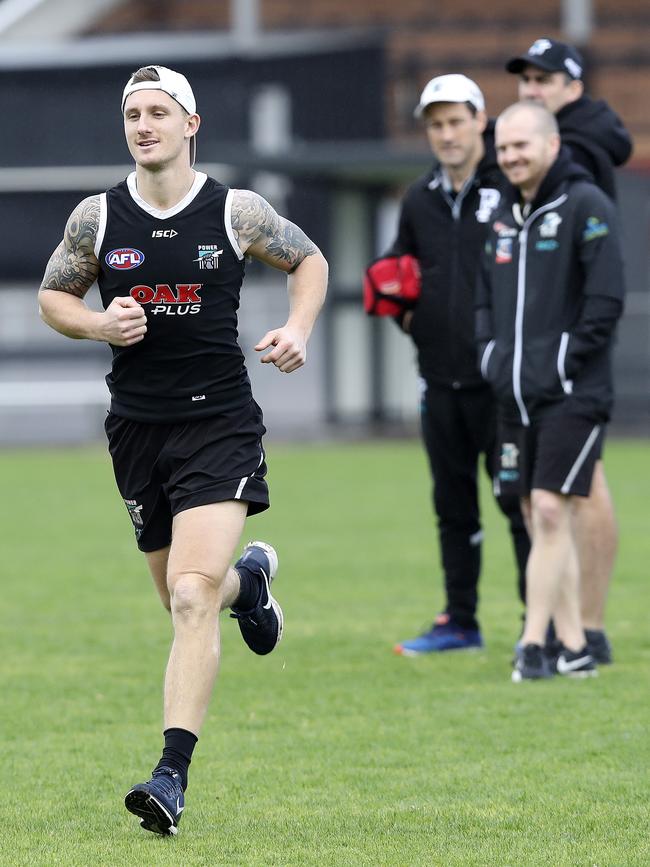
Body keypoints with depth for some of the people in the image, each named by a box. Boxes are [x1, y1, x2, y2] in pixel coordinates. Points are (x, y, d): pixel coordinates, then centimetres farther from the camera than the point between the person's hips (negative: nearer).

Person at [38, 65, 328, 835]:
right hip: (136, 424, 3)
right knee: (182, 597, 15)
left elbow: (308, 260, 13)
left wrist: (297, 329, -5)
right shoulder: (96, 218, 0)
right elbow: (53, 296, 12)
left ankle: (172, 774, -19)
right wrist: (100, 325, -8)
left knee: (192, 597, -17)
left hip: (219, 423, -3)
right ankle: (248, 579, 53)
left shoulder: (236, 212, -4)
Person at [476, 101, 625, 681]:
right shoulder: (504, 215, 15)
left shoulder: (586, 206, -8)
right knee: (537, 519, 6)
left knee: (551, 510, -12)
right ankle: (573, 647, 11)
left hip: (571, 393, -7)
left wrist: (566, 360, -15)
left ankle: (533, 643, -12)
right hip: (515, 394, 8)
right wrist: (489, 351, 9)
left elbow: (607, 297, -14)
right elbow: (486, 294, 24)